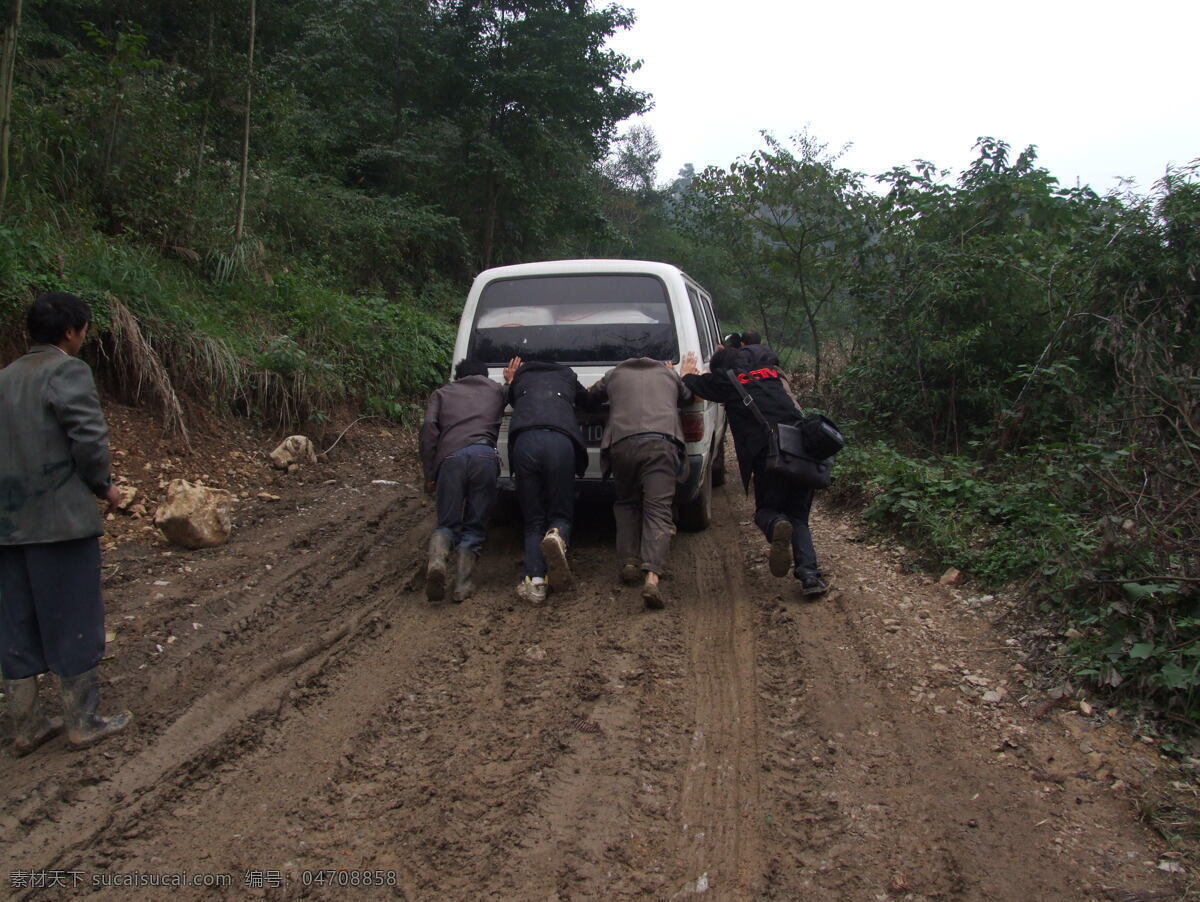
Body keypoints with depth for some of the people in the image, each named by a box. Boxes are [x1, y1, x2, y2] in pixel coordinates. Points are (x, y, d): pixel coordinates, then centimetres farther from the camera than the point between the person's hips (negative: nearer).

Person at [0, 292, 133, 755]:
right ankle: (83, 721, 12)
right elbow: (90, 439, -17)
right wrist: (103, 486, -2)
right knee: (73, 621, 3)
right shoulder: (68, 371, -10)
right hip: (61, 519, -7)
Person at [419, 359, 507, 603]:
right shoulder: (496, 389, 31)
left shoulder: (442, 393, 27)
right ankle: (462, 585, -5)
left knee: (447, 523, 12)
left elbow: (429, 428, 13)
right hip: (485, 454, 0)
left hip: (450, 457, 0)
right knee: (474, 526, 11)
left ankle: (436, 561, -20)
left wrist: (429, 474, 12)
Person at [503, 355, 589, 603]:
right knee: (561, 515, 12)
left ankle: (534, 580, -13)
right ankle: (557, 537, -25)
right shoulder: (567, 374, 33)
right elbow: (588, 399, 52)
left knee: (533, 520, 9)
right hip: (561, 441, 0)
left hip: (524, 441, 0)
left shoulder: (521, 377, 32)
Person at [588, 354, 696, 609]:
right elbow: (688, 397, 45)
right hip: (662, 442, -1)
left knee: (627, 504, 23)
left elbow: (589, 396, 39)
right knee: (658, 511, -8)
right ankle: (652, 577, -26)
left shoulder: (614, 374, 28)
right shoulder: (669, 373, 30)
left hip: (621, 443, 1)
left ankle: (629, 562, 9)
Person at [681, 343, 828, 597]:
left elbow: (698, 384, 24)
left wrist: (687, 374, 46)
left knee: (766, 509, 16)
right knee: (798, 516, 15)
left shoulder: (726, 379, 9)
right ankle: (809, 574, -6)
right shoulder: (769, 368, 23)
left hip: (767, 451, -4)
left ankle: (777, 525, -21)